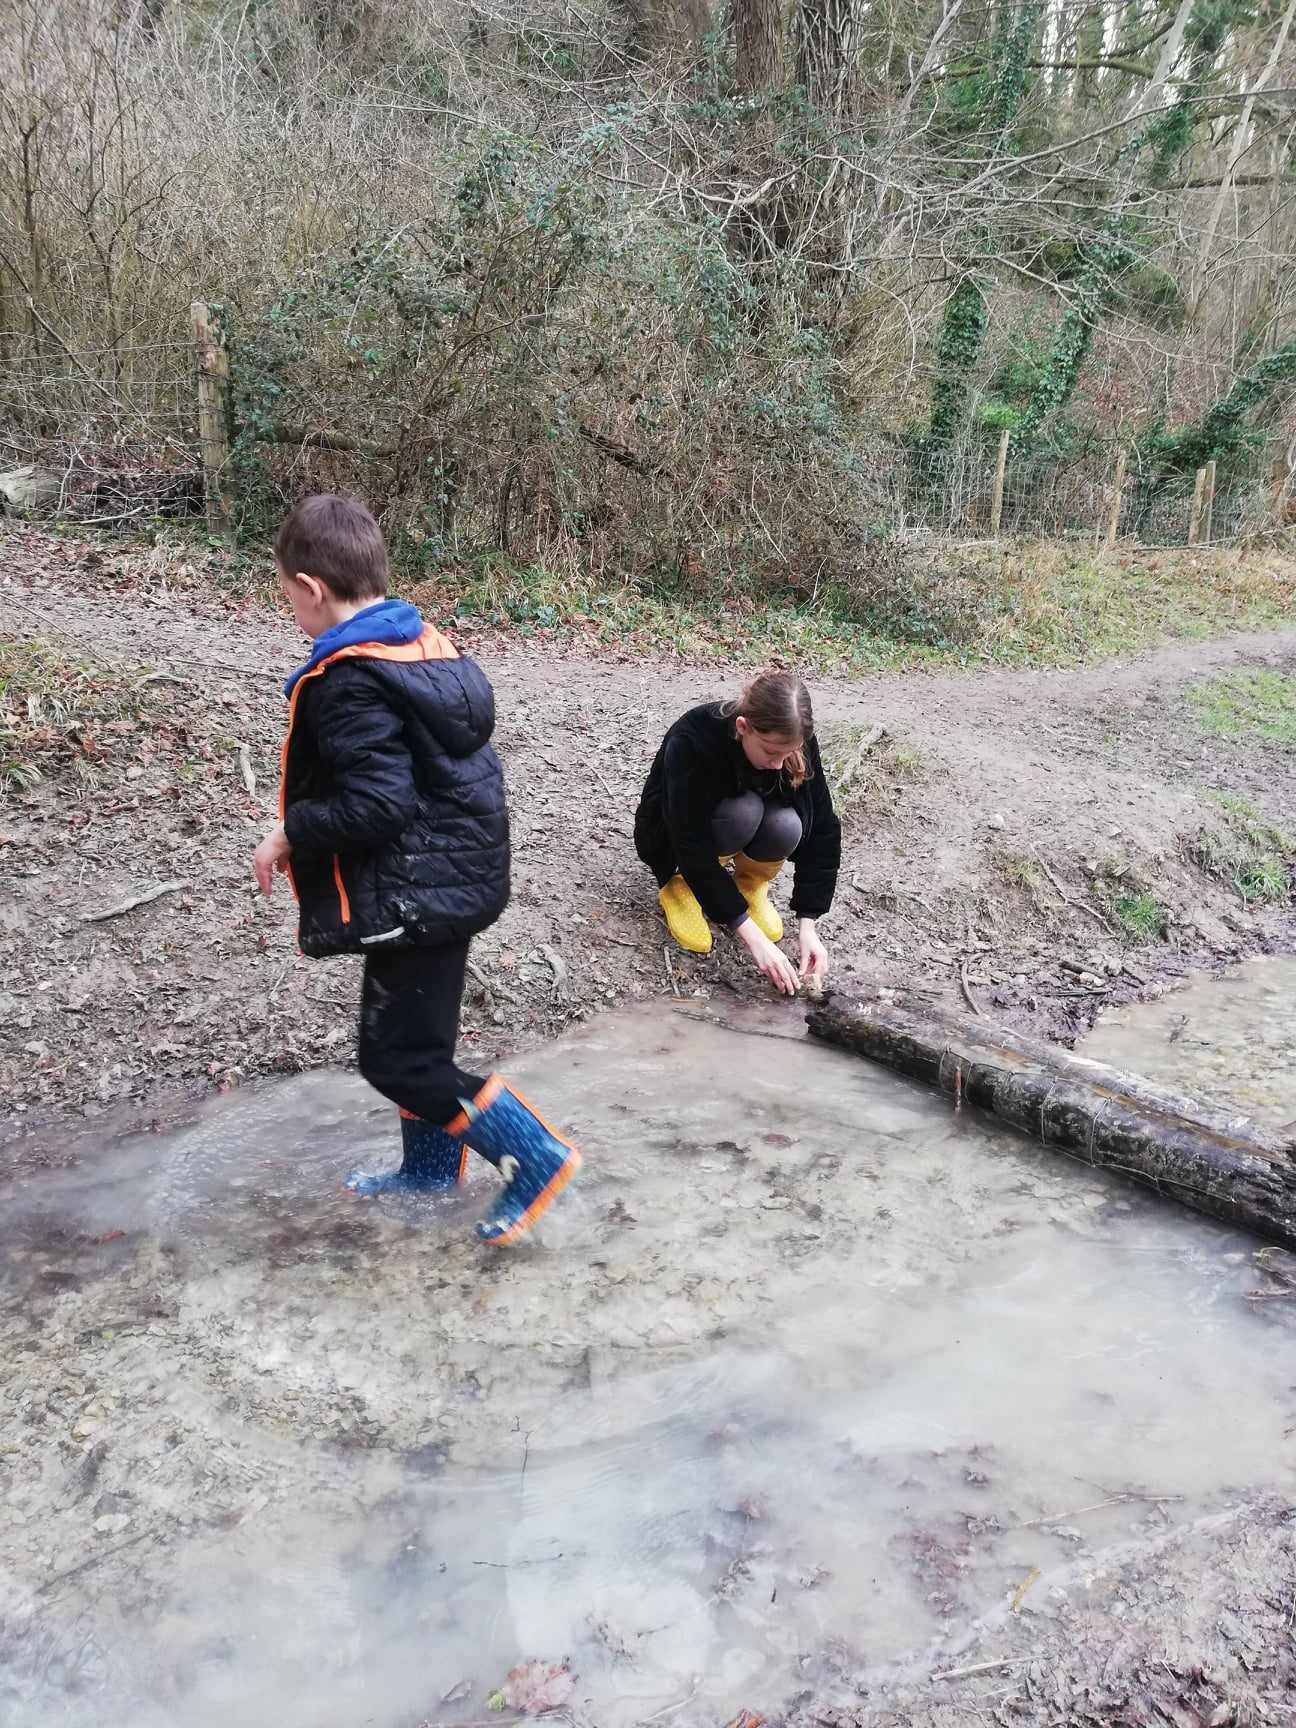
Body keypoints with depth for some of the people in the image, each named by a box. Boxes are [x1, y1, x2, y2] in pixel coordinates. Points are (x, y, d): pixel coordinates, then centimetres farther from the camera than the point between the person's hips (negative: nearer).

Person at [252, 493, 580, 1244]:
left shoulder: (349, 681, -22)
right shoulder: (431, 646, 7)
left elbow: (375, 806, -28)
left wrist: (290, 832, -12)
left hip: (414, 893, -10)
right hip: (458, 873, 10)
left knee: (398, 1056, 1)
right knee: (416, 1030, 23)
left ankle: (533, 1156, 4)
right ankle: (430, 1163, 38)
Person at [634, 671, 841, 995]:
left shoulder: (792, 741, -24)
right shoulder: (691, 740, -36)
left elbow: (821, 831, -20)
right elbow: (694, 849, -37)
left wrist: (808, 925, -28)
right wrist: (753, 938, -39)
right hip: (670, 835, -3)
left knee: (787, 825, -32)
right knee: (744, 811, -36)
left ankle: (750, 884, 0)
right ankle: (678, 884, -9)